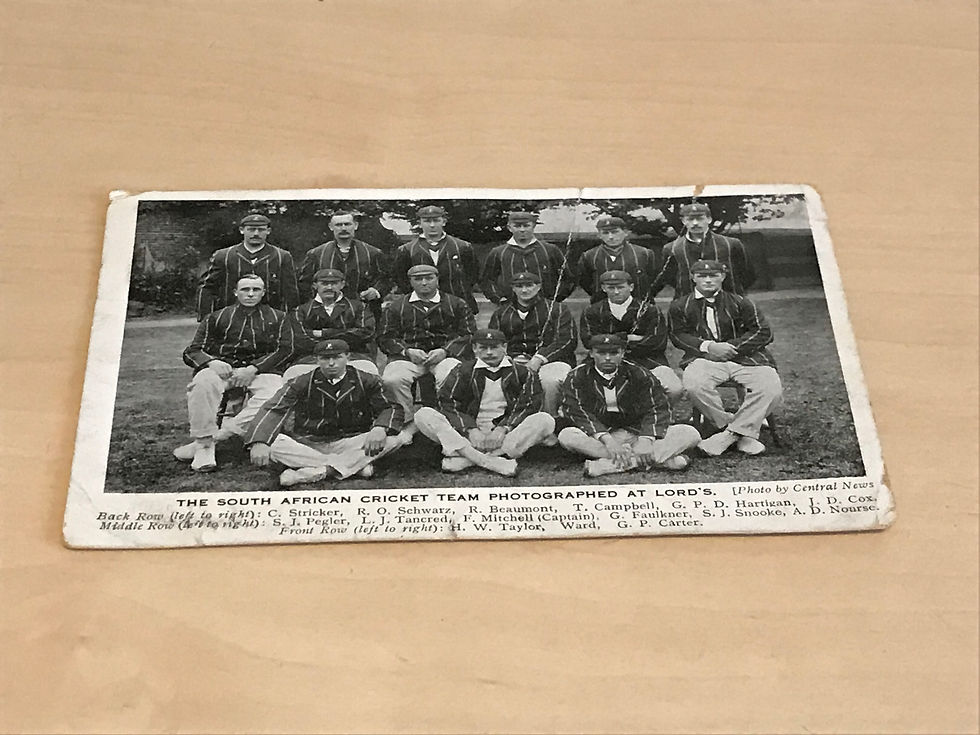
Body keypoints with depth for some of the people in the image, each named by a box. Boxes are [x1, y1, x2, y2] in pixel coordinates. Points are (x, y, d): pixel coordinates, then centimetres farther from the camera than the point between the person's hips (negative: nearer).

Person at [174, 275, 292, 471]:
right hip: (223, 368, 0)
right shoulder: (217, 318, 18)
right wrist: (211, 362, -14)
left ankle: (216, 436, -33)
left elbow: (284, 350, 5)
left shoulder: (276, 318, 18)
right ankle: (204, 444, -28)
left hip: (261, 370, 0)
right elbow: (191, 351, 11)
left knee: (274, 396, -36)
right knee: (203, 381, -37)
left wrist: (253, 369, -11)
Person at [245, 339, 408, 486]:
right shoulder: (301, 384, 0)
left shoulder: (367, 382, 3)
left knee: (396, 439, -25)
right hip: (307, 445, 0)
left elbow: (391, 408, -4)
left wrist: (379, 428, -30)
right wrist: (259, 442, -34)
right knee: (271, 442, -29)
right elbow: (273, 410, -12)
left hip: (351, 444, 0)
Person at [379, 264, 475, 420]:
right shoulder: (395, 307, 17)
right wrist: (407, 351, -8)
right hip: (407, 356, 1)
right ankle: (408, 422, -17)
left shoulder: (456, 305, 15)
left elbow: (467, 335, 7)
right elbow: (387, 338, 11)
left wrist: (445, 351, -10)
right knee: (391, 380, -30)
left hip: (445, 355, -1)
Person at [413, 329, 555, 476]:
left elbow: (528, 406, 0)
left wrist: (503, 428, -16)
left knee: (546, 420, -28)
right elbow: (448, 403, 0)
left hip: (506, 434, 0)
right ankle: (487, 462, -38)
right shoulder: (463, 371, 9)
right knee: (423, 415, -21)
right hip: (468, 436, 0)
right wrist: (471, 430, -16)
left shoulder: (521, 373, 10)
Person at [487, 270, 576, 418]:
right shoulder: (501, 313, 21)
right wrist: (512, 359, -5)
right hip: (514, 362, 2)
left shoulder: (557, 309, 11)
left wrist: (539, 359, -13)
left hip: (551, 360, -2)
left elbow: (568, 341, 1)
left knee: (551, 381, -38)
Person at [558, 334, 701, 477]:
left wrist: (646, 439, -25)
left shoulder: (638, 375, 3)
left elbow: (658, 408, -6)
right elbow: (576, 411, -13)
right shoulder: (577, 377, -1)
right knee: (566, 436, -35)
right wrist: (607, 440, -28)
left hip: (637, 433, 1)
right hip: (598, 436, 0)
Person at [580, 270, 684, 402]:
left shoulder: (649, 310, 4)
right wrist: (626, 338, -5)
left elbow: (657, 342, -6)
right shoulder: (592, 311, 9)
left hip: (647, 360, 0)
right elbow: (589, 340, -4)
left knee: (675, 390, -25)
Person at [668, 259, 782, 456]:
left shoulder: (739, 303, 8)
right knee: (694, 386, -36)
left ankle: (731, 434, -19)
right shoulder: (680, 306, 10)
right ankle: (743, 433, -20)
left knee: (771, 388, -27)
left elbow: (763, 332, 3)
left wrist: (732, 346, -9)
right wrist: (707, 346, -11)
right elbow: (678, 335, 6)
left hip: (744, 357, 1)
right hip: (704, 358, 0)